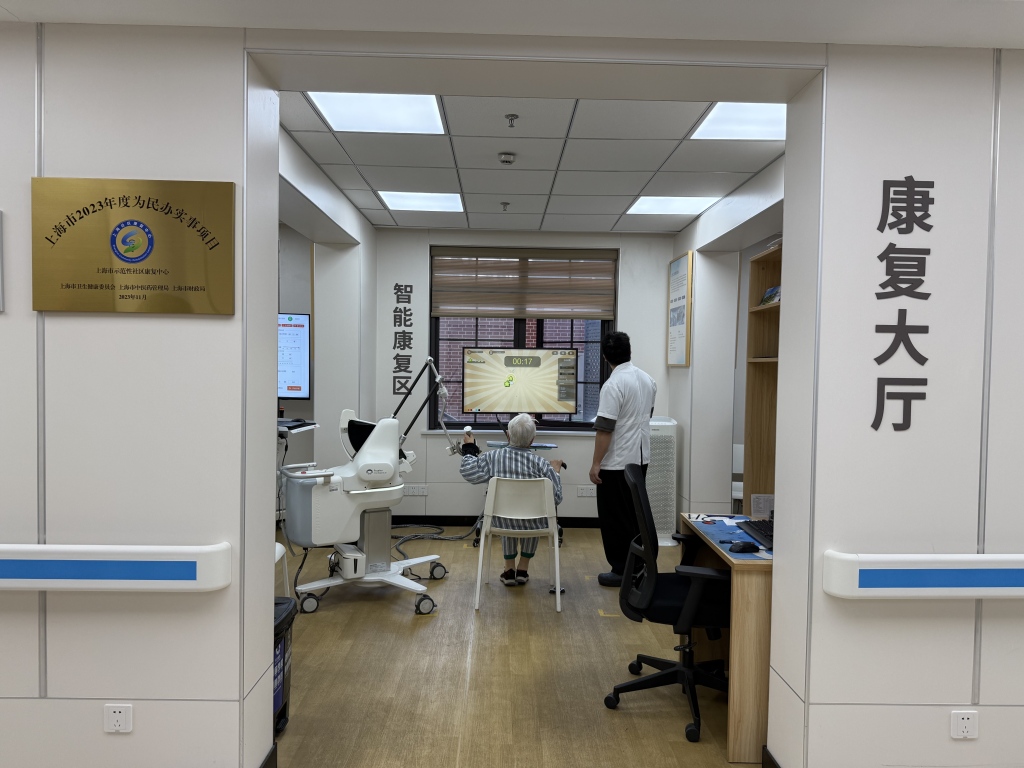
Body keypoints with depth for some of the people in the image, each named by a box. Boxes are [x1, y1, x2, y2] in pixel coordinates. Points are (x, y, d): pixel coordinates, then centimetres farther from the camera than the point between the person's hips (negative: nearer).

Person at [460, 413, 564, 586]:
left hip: (502, 522, 1)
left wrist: (469, 449, 7)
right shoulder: (540, 463, -11)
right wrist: (555, 471, 7)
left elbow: (468, 471, -8)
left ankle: (509, 569, 38)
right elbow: (556, 497, -9)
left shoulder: (493, 457, -10)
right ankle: (523, 569, 38)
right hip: (532, 525, -1)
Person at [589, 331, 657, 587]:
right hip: (641, 458, 8)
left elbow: (604, 429, -22)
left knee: (615, 518, 2)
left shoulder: (614, 385, -20)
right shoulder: (647, 380, 5)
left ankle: (622, 570, 8)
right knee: (634, 513, 17)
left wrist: (596, 464, -16)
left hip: (617, 463, -8)